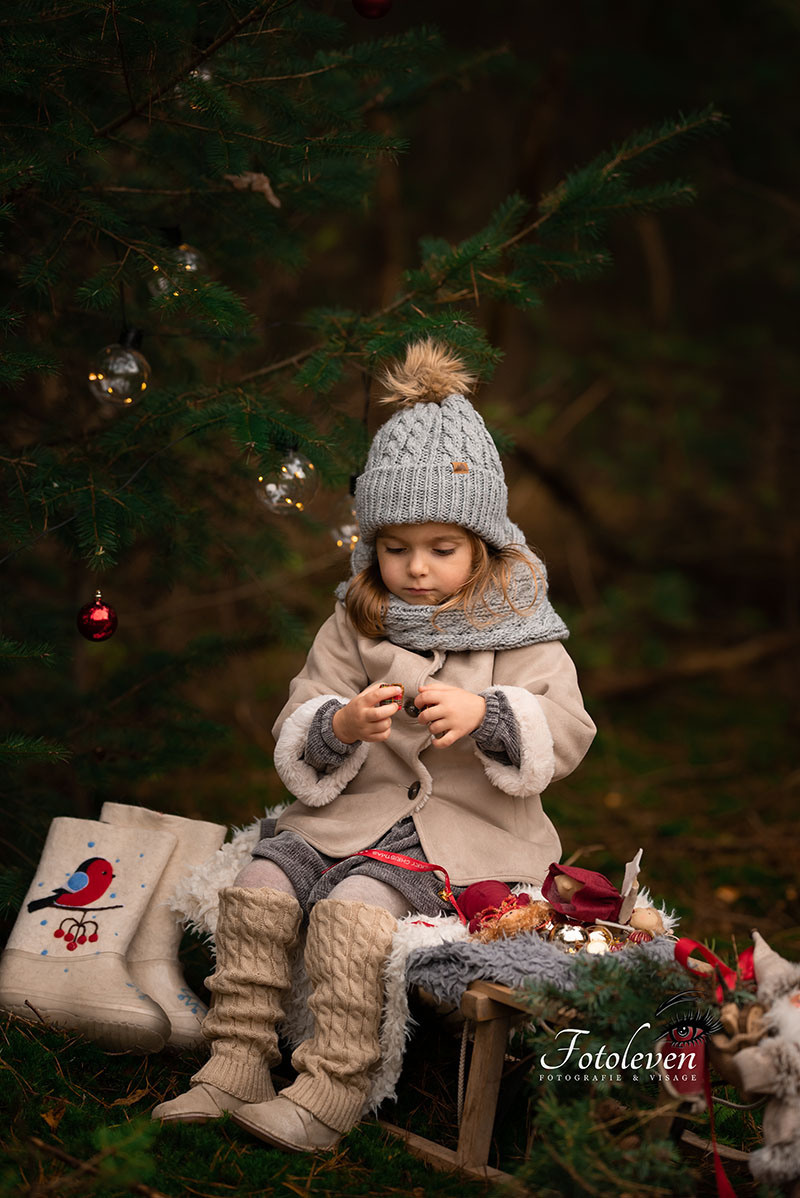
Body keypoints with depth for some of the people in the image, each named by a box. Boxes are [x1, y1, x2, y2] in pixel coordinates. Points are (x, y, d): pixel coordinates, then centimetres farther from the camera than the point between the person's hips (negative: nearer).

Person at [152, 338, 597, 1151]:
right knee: (263, 879, -18)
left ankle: (332, 1092, -24)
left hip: (463, 824, -5)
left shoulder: (518, 630, 1)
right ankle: (236, 1062, -11)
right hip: (359, 806, 5)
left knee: (354, 905, -28)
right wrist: (339, 726, -18)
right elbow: (294, 734, 6)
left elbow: (565, 735, -8)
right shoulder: (356, 623, 10)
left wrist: (485, 714, -25)